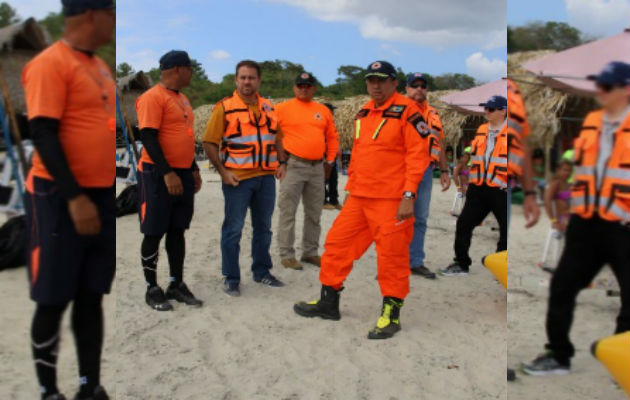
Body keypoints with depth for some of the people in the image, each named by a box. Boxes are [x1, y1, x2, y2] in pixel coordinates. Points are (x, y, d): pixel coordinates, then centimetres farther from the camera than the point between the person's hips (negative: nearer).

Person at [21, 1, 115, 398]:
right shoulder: (50, 63, -10)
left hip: (103, 195, 8)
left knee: (92, 296, 12)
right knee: (54, 300, 3)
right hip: (60, 197, -8)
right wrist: (74, 197, -21)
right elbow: (43, 134, -17)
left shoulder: (100, 65, 15)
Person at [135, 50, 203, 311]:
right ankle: (152, 289, 13)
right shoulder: (153, 97, -11)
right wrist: (167, 173, -22)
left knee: (177, 231, 12)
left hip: (183, 174, 8)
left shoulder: (182, 98, 16)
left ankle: (176, 285, 21)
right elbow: (148, 137, -18)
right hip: (158, 175, -8)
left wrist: (194, 169, 19)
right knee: (154, 233, 1)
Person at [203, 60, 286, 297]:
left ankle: (262, 271, 28)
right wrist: (222, 171, -13)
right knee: (233, 229, 1)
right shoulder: (225, 107, -4)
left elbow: (277, 138, 21)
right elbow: (209, 142, -6)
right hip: (237, 178, -5)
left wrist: (281, 163, 7)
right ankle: (231, 279, 13)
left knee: (263, 227, 14)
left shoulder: (268, 107, 12)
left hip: (266, 177, 5)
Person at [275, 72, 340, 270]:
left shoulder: (323, 110, 11)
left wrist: (330, 161, 12)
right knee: (288, 212, -2)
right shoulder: (282, 108, -1)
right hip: (293, 166, -4)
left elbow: (332, 137, 17)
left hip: (318, 167, 4)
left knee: (314, 214, 11)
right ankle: (286, 254, 7)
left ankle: (310, 252, 23)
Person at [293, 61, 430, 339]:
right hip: (359, 198, 8)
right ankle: (328, 302, 24)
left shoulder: (407, 111, -8)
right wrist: (351, 187, 19)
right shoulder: (363, 114, 15)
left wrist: (409, 196, -19)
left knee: (392, 255, -1)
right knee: (337, 243, 9)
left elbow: (419, 155, -13)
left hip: (391, 200, -7)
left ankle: (391, 312, 17)